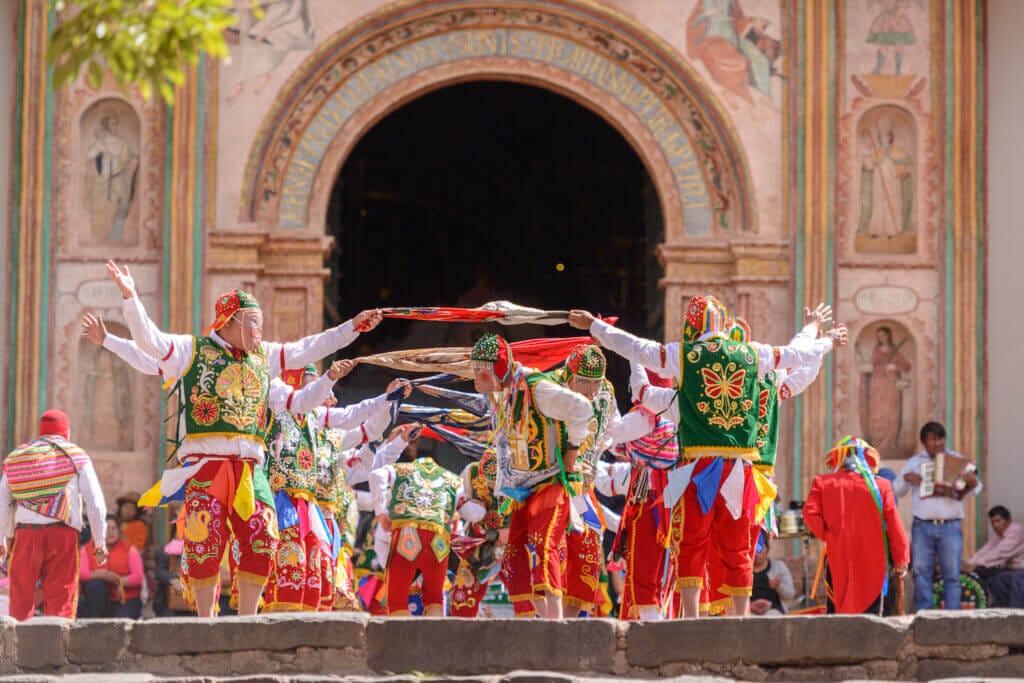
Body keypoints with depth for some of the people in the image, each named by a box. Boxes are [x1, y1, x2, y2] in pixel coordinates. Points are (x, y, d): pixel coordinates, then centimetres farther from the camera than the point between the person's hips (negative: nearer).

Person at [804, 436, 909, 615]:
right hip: (872, 562, -1)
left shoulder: (822, 483, 0)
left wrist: (826, 535, 2)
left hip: (838, 560, 1)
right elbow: (894, 525, 0)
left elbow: (810, 513, -13)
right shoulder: (880, 486, -1)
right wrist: (900, 560, 10)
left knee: (836, 613, 7)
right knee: (871, 613, 1)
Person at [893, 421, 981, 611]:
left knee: (952, 574, -4)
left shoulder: (957, 461, 9)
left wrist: (973, 482, -20)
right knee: (921, 573, 0)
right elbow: (897, 491, 16)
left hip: (950, 526, -1)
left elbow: (975, 489, 4)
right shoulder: (914, 462, 12)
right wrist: (906, 478, -5)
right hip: (922, 526, 1)